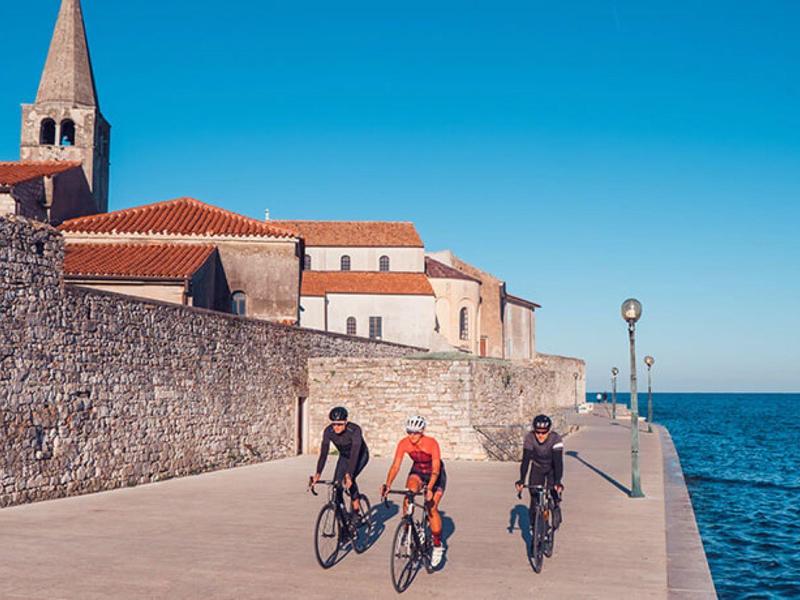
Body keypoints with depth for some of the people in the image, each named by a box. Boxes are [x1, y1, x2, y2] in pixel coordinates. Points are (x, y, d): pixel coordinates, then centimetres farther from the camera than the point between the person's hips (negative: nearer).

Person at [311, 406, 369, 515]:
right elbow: (323, 453, -27)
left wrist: (349, 475, -51)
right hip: (344, 457, 5)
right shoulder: (328, 431, -23)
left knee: (348, 480, -28)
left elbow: (355, 454, -42)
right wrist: (318, 473, -39)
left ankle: (356, 511, -13)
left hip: (361, 456, -5)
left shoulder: (355, 430, -35)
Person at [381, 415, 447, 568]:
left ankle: (437, 546, 0)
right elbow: (395, 466, -25)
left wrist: (429, 488, -50)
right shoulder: (404, 443, -21)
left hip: (435, 474, -3)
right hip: (417, 471, 3)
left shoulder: (432, 443, -31)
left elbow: (435, 469, -36)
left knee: (431, 508, -14)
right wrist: (387, 485, -39)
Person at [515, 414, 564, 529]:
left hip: (552, 469, -1)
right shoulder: (529, 438, -27)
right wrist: (521, 480, -40)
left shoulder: (556, 439, -31)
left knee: (554, 491, -21)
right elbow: (525, 460, -30)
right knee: (534, 496, -8)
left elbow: (558, 462, -35)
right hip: (537, 468, 1)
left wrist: (558, 482, -46)